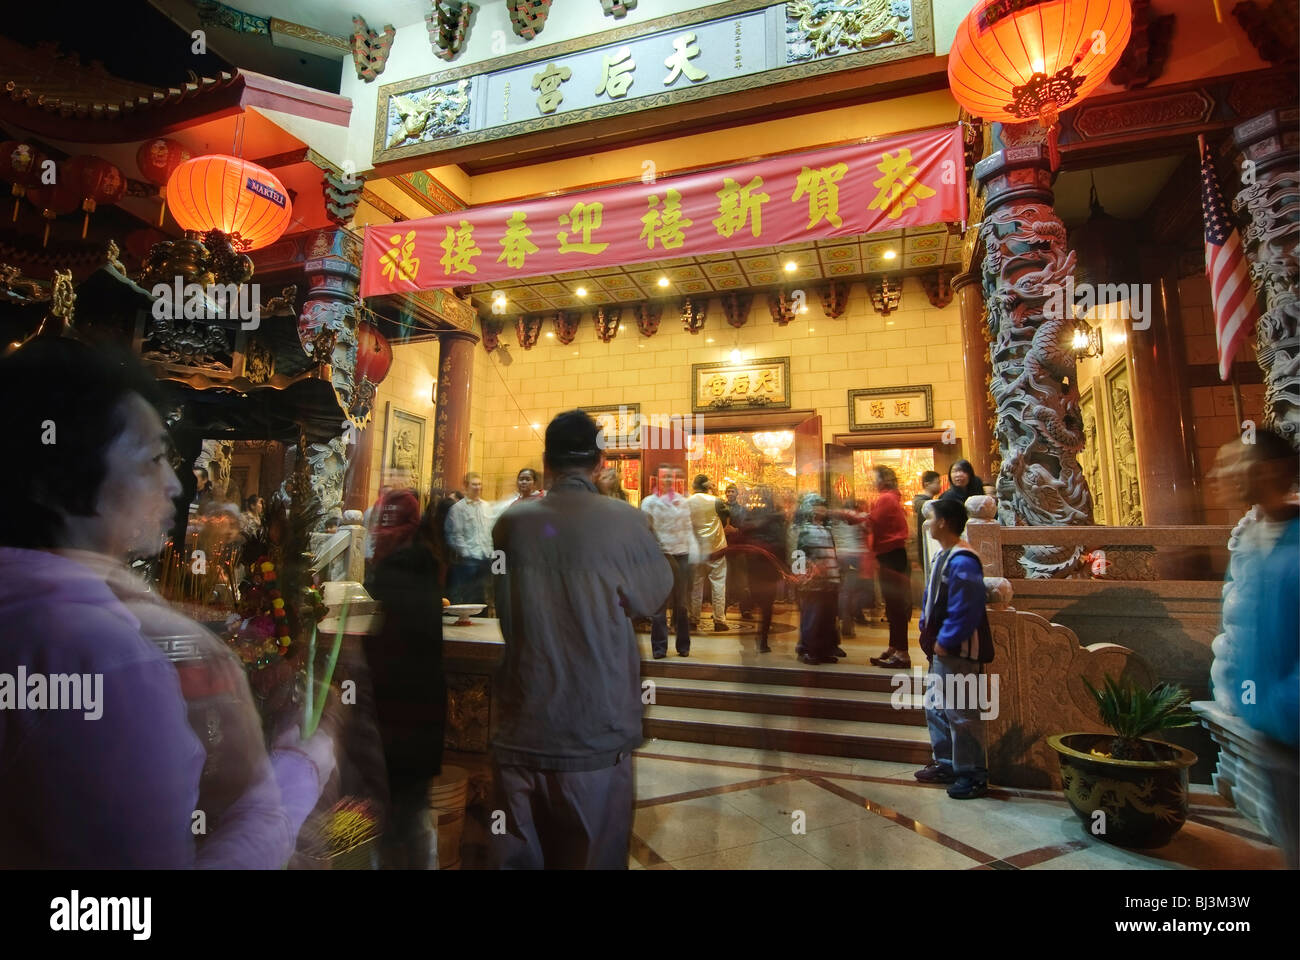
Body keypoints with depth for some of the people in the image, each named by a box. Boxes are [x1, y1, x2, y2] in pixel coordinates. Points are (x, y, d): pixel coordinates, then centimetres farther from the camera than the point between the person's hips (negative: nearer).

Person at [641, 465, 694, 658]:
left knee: (681, 603, 11)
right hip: (660, 555, -4)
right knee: (660, 603, 1)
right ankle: (659, 648, 10)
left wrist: (693, 551, 4)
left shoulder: (682, 501, 12)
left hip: (682, 555, 4)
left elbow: (688, 528, 13)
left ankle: (683, 646, 22)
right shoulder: (649, 502, 0)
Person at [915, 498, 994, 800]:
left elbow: (965, 610, -26)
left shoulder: (962, 562, -21)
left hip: (958, 652, -11)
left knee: (960, 713, -1)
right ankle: (946, 764, 33)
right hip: (941, 650, 11)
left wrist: (944, 641, -20)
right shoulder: (943, 556, 11)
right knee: (936, 708, 20)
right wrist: (928, 633, 13)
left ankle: (973, 775, 14)